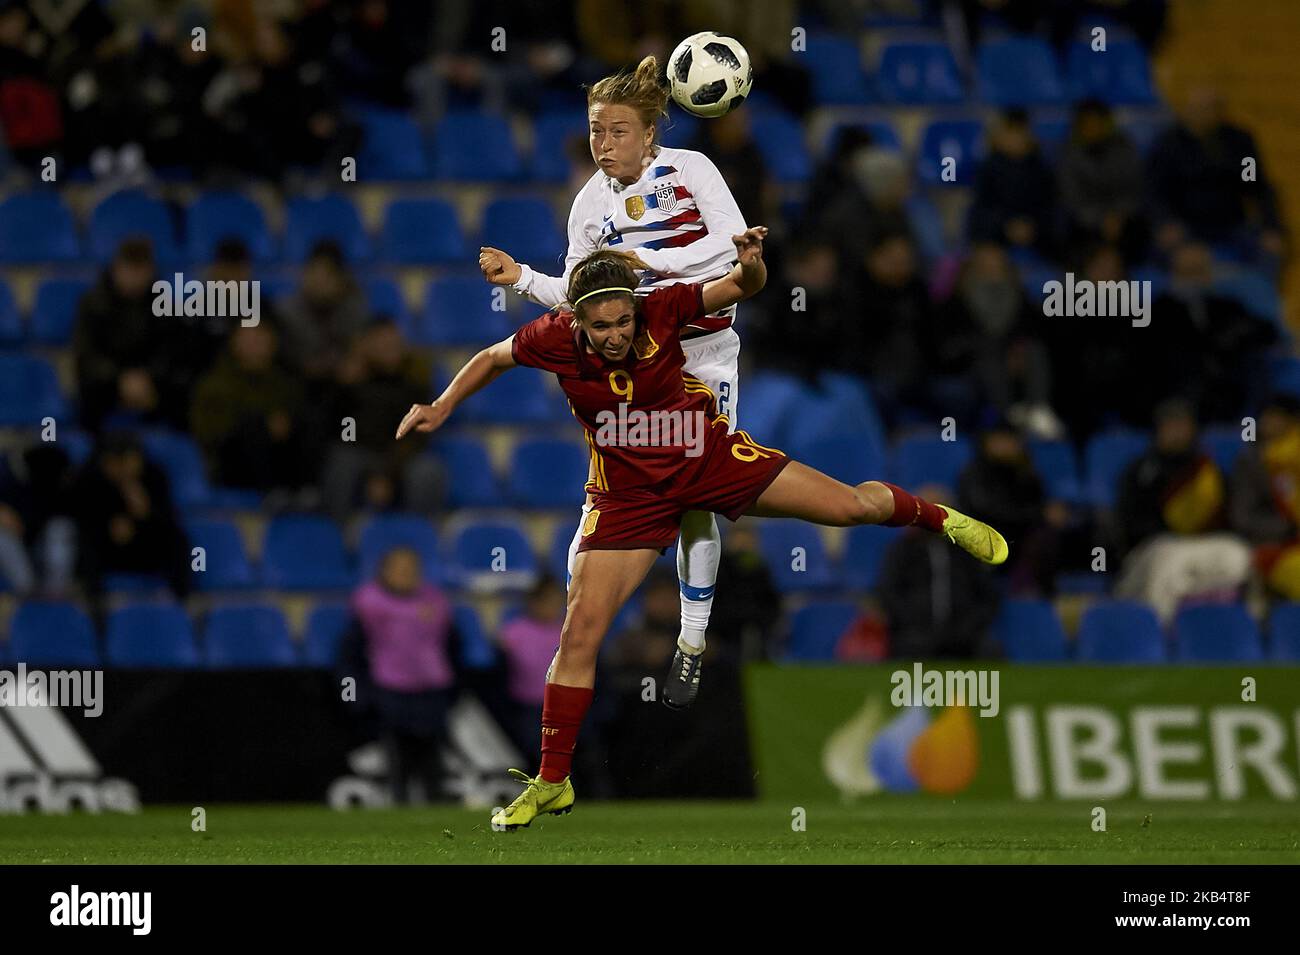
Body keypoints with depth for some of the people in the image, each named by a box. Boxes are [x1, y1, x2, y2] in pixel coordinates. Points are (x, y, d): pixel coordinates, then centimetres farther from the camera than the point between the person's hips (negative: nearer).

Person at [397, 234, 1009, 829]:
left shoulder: (661, 311, -22)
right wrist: (440, 409, 0)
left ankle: (936, 517, 36)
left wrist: (751, 264, -34)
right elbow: (494, 358, 3)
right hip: (629, 494, 0)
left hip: (708, 459, 0)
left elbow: (741, 288, -12)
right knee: (580, 632, -8)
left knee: (854, 505, -1)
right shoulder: (555, 339, -19)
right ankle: (551, 783, 4)